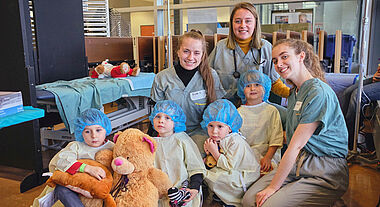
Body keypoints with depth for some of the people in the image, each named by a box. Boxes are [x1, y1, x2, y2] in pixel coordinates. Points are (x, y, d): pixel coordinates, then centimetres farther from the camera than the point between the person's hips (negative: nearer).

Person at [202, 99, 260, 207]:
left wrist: (214, 152, -23)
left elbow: (229, 166, -26)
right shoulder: (218, 139, 1)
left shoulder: (235, 141, -25)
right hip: (233, 172, 9)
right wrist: (209, 152, -7)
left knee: (210, 176, -19)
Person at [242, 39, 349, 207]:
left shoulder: (319, 93, -17)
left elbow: (296, 145, -20)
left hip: (325, 171, -7)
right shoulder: (294, 92, 13)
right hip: (297, 162, 7)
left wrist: (273, 187, -17)